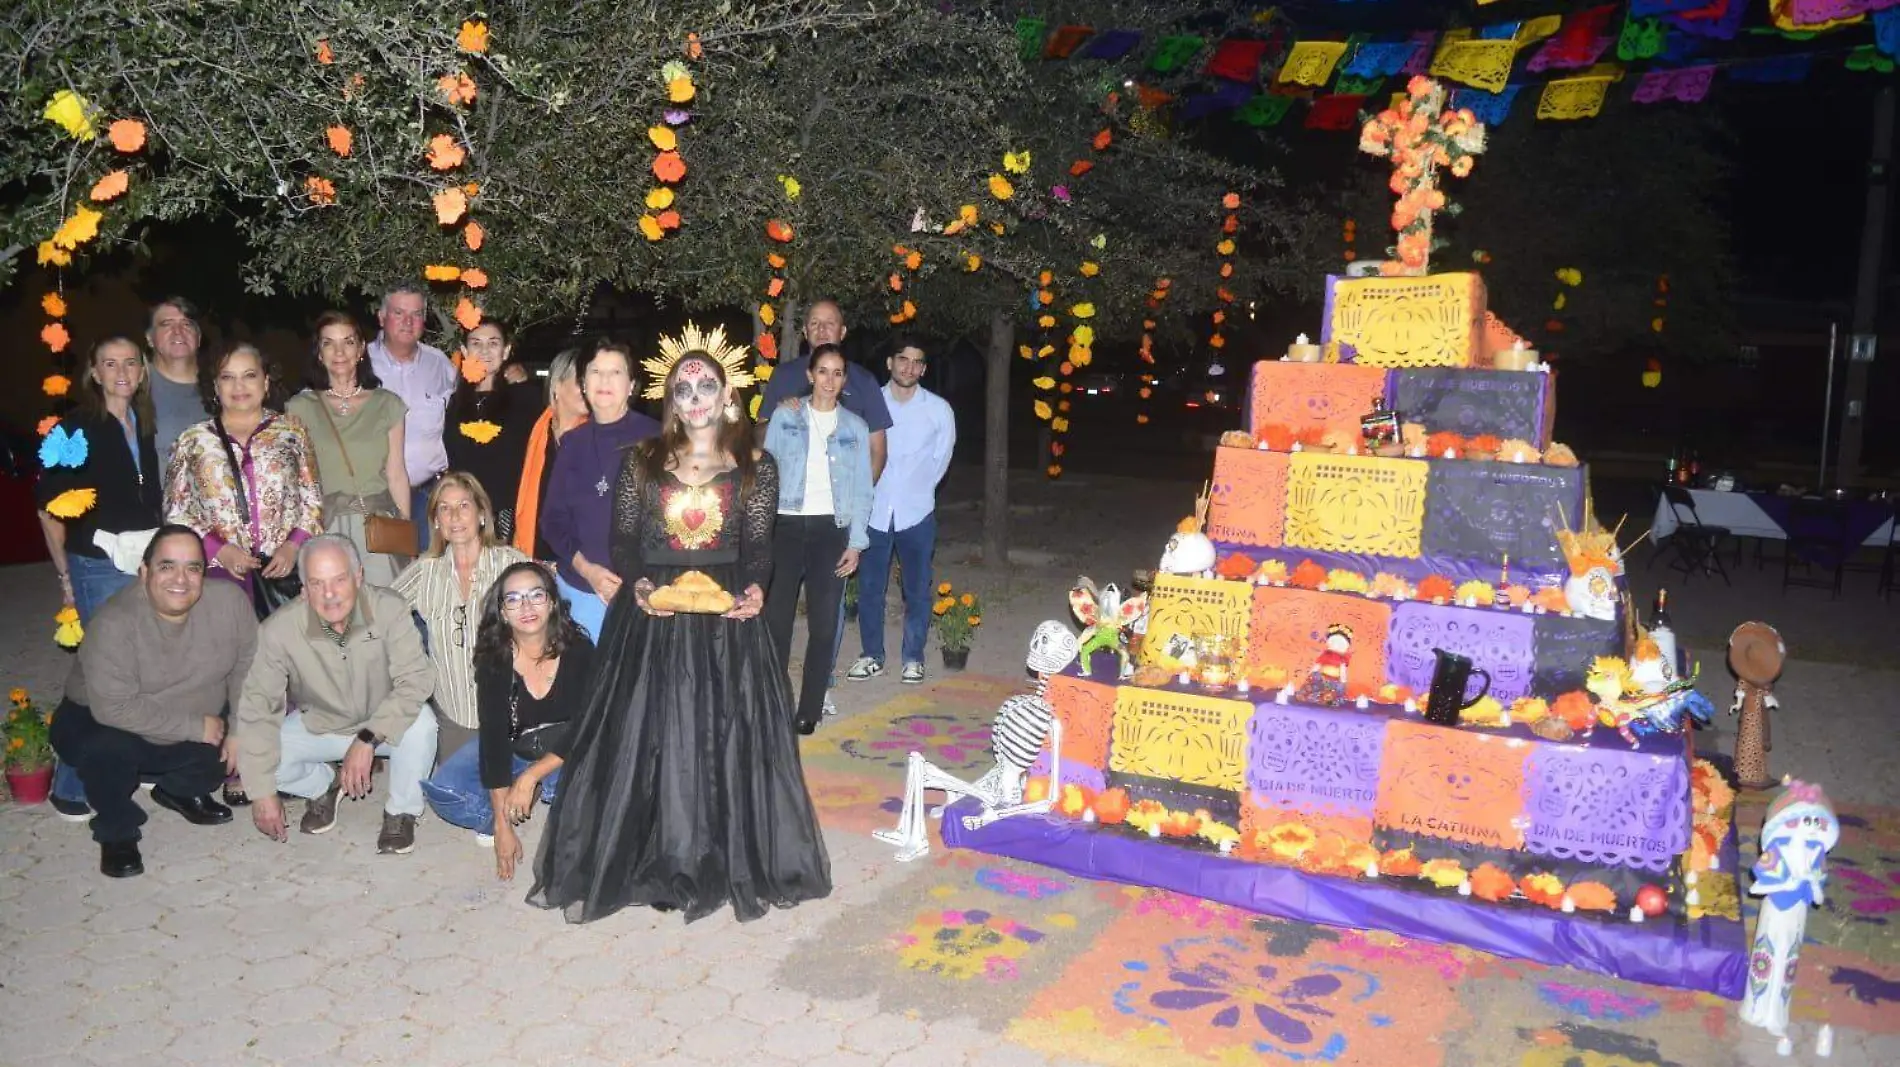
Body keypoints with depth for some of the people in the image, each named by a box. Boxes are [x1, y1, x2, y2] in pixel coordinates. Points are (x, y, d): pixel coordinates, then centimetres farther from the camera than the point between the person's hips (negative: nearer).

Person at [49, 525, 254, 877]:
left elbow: (246, 665, -8)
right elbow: (115, 708, -33)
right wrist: (195, 727, -30)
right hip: (99, 721, -5)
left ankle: (180, 791, 23)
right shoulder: (115, 624, -31)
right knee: (106, 748, -33)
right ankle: (117, 832, -3)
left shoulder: (229, 600, -20)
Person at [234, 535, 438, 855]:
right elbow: (257, 708, -19)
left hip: (383, 726, -2)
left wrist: (368, 739, -38)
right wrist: (262, 793, -20)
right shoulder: (278, 630, -24)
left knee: (420, 722, -32)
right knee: (259, 755, -21)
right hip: (317, 726, 2)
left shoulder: (389, 610, -27)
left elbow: (415, 680, -28)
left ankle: (401, 812, -4)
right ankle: (323, 788, 13)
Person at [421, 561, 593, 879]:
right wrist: (502, 825, -26)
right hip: (511, 751, 1)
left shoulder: (579, 651, -20)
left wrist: (529, 777, -26)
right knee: (441, 790, -23)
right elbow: (493, 736, -22)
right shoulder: (494, 661, -18)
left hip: (567, 755, -1)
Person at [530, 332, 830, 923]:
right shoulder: (641, 461, 7)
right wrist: (638, 583, -14)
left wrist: (753, 588, -17)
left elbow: (758, 546, 2)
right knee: (646, 734, -1)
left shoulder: (755, 466, 5)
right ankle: (652, 859, 9)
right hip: (652, 613, 1)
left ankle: (730, 858, 11)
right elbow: (624, 539, 4)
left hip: (725, 614, 0)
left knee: (726, 735, -1)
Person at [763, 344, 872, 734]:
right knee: (776, 619, -3)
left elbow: (861, 489, 7)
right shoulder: (784, 417, 4)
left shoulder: (855, 427, 7)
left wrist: (855, 543, 0)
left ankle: (809, 710, 14)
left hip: (830, 530, 1)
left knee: (824, 624, 4)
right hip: (786, 527, -1)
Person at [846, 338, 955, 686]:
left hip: (916, 513, 0)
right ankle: (872, 656, 21)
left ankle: (913, 658, 19)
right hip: (874, 511, 1)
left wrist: (917, 490, 10)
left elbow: (941, 458, 10)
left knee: (917, 590, 6)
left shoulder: (938, 409, -1)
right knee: (869, 587, 7)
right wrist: (865, 492, 0)